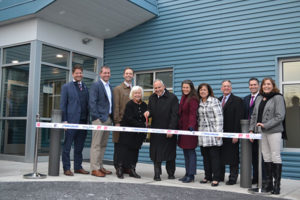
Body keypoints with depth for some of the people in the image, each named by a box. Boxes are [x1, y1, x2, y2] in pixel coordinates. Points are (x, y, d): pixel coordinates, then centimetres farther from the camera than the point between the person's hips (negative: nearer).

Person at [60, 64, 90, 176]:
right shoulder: (66, 87, 3)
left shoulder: (85, 87, 16)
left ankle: (78, 167, 20)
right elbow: (63, 105, -1)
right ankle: (66, 168, 8)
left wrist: (87, 120, 7)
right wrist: (64, 120, -9)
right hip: (71, 121, -4)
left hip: (83, 121, 5)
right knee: (67, 146, 0)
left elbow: (87, 104, 15)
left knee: (79, 147, 11)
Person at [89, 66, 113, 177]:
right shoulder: (95, 85, -4)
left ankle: (100, 166, 19)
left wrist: (112, 118, 9)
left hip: (108, 119, 8)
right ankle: (94, 169, -1)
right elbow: (92, 103, -11)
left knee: (103, 145, 12)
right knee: (96, 145, -5)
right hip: (99, 119, -8)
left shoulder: (110, 87, 19)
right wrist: (98, 117, -16)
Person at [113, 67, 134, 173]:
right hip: (121, 121, -4)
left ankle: (127, 167, 14)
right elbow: (116, 107, -5)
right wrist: (117, 122, -12)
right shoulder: (118, 89, 2)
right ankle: (118, 167, 8)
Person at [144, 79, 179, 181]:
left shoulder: (172, 97, -7)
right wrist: (148, 113, -7)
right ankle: (157, 174, 12)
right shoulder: (152, 98, 10)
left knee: (170, 153, 6)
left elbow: (174, 115, -11)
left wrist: (171, 129, -17)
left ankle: (171, 173, 21)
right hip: (156, 130, 4)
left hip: (169, 130, -4)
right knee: (156, 153, 3)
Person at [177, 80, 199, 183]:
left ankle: (191, 175, 1)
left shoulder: (193, 99, -10)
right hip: (183, 128, 9)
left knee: (190, 151, -4)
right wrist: (179, 126, 19)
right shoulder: (183, 98, 17)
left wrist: (191, 126, -31)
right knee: (185, 152, 11)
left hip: (189, 128, -9)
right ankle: (187, 174, 18)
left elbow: (193, 114, -20)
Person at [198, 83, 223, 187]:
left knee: (215, 156, -3)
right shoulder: (199, 102, 13)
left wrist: (218, 131, -13)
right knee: (205, 156, 10)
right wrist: (197, 129, 13)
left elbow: (219, 117, -9)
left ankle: (216, 178, 3)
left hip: (212, 133, -6)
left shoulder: (214, 101, -5)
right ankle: (207, 176, 20)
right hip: (202, 133, 6)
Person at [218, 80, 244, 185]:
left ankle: (233, 178, 11)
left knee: (232, 157, 2)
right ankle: (220, 176, 23)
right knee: (220, 156, 12)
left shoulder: (237, 100, -4)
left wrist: (236, 134, -17)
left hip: (231, 134, -5)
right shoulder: (218, 100, 14)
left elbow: (238, 118, -11)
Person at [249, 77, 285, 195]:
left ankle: (277, 185, 7)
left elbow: (280, 116, -12)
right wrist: (251, 129, 8)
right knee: (266, 157, 9)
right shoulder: (259, 98, 14)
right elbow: (254, 115, 16)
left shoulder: (278, 97, -5)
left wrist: (265, 125, -16)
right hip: (261, 132, 6)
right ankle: (268, 183, 18)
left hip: (274, 131, -6)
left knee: (275, 157, -2)